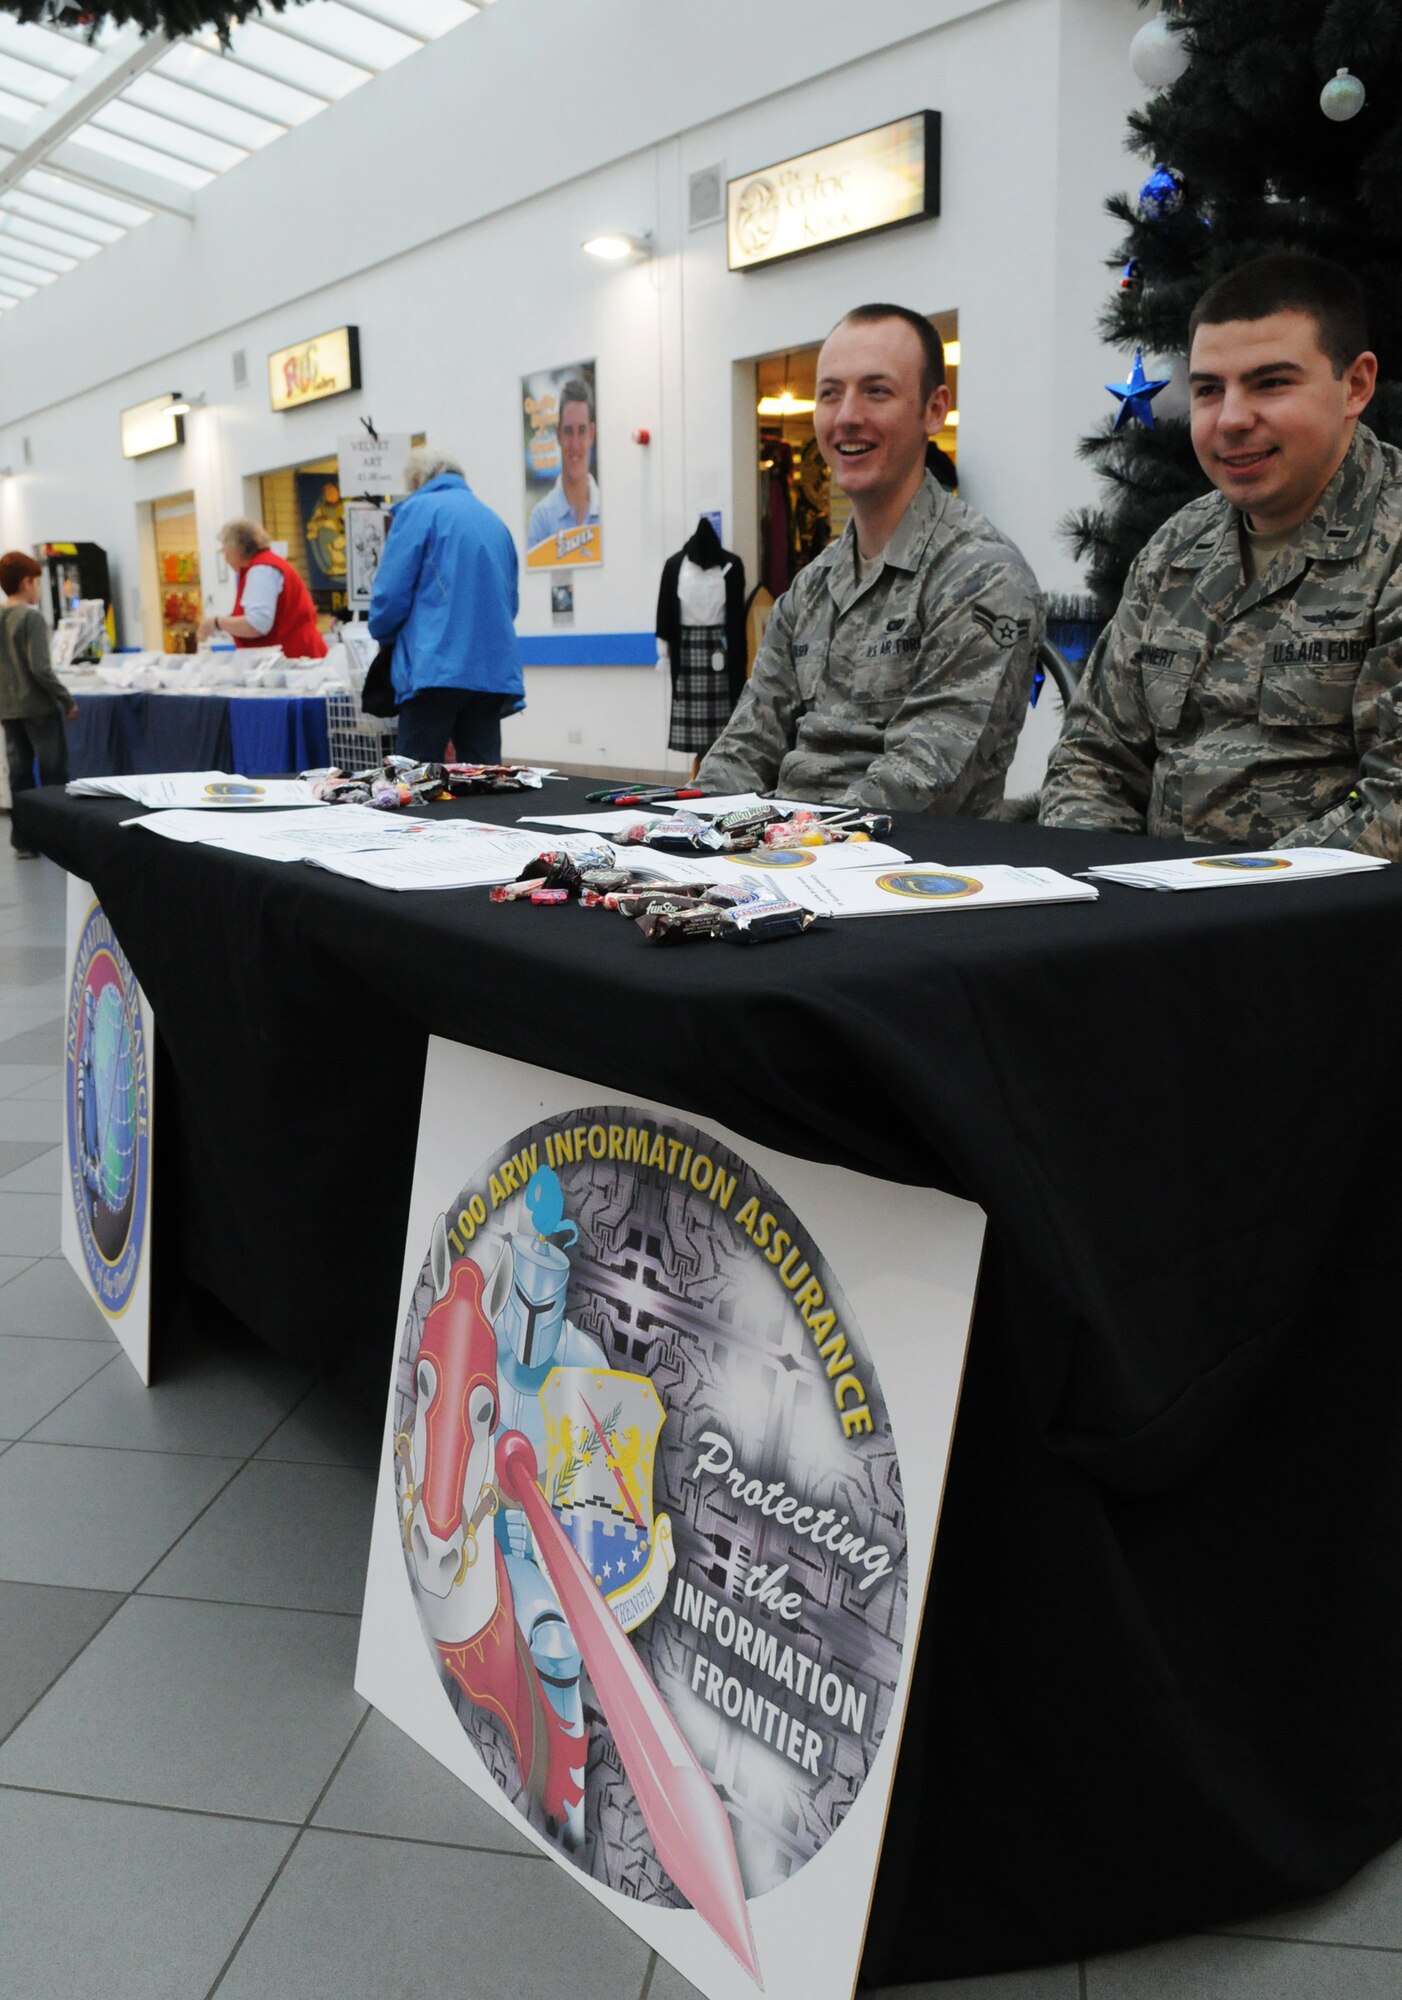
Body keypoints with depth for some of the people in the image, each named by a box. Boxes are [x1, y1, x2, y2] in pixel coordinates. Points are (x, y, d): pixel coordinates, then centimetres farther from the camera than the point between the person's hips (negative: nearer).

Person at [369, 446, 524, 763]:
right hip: (495, 671, 6)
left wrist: (383, 634, 14)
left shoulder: (418, 510, 1)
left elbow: (391, 592, -5)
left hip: (437, 668, -6)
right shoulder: (495, 521, 19)